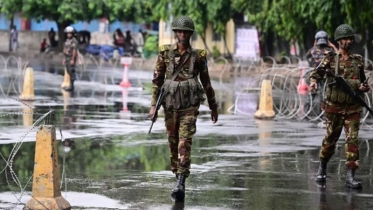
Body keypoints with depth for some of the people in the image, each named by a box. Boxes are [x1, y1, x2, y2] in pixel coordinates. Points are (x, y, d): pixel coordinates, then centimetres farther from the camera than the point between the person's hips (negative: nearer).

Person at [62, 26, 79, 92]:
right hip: (67, 58, 9)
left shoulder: (74, 41, -16)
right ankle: (71, 86, 16)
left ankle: (71, 87, -4)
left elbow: (74, 51, -20)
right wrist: (64, 59, 17)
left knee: (71, 72, -7)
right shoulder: (67, 41, 14)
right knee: (68, 72, 11)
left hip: (71, 59, -9)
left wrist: (72, 60, -24)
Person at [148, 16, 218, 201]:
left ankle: (180, 185, -18)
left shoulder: (198, 55, 1)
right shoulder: (165, 53, 2)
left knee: (184, 143, -14)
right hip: (170, 104, 2)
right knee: (173, 143, 9)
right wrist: (154, 104, -2)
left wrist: (213, 107, 15)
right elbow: (157, 79, 4)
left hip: (190, 106, -2)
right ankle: (180, 181, 25)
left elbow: (206, 82, 10)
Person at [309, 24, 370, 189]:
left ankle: (350, 176, -8)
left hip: (353, 107, 2)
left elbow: (363, 81, 21)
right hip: (334, 106, -2)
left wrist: (363, 87, -2)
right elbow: (318, 72, -9)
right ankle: (322, 169, 28)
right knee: (331, 138, 7)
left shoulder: (358, 60, 10)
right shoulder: (330, 59, 1)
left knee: (353, 139, -7)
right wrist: (313, 81, -30)